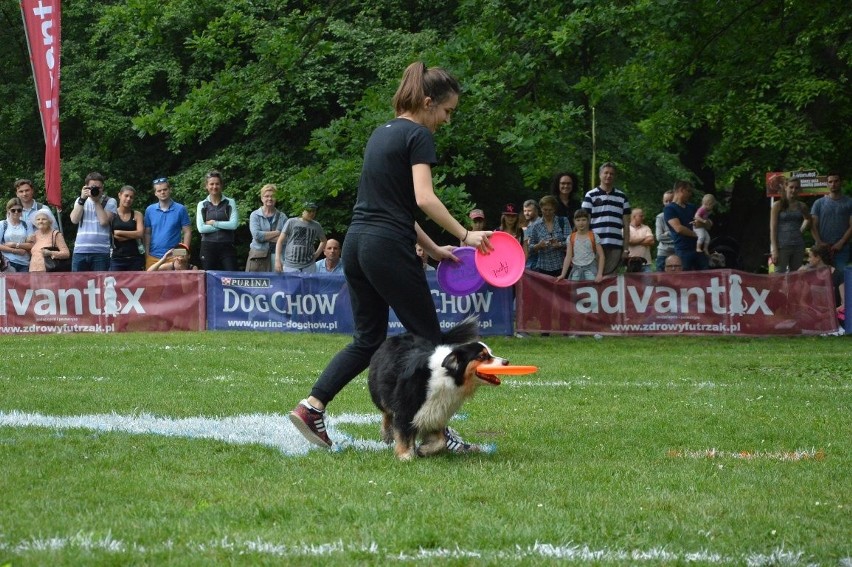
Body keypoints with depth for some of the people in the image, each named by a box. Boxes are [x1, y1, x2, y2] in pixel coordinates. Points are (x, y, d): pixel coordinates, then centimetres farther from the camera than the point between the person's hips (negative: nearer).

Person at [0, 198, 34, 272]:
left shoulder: (26, 225, 11)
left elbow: (31, 245, 3)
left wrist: (15, 245, -7)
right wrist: (15, 251, -8)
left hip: (24, 263, 2)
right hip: (8, 262, -2)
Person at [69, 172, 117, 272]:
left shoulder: (110, 202, 5)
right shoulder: (80, 201, 15)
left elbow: (104, 221, -9)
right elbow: (74, 220, 0)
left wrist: (97, 201, -5)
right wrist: (82, 199, -5)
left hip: (101, 252, -3)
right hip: (80, 251, 3)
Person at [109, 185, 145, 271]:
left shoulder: (137, 215, 9)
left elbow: (140, 233, -5)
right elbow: (115, 236, -5)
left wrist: (119, 232, -8)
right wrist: (132, 235, -9)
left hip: (135, 258, 2)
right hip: (117, 257, -2)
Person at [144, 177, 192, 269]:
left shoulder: (180, 209, 1)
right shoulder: (149, 210, 8)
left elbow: (187, 232, 2)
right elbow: (147, 233, 10)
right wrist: (146, 254, 2)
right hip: (153, 257, 2)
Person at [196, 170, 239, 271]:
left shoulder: (230, 203, 5)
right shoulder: (202, 205, 8)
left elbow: (234, 224, -7)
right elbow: (201, 228, -4)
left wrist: (213, 223, -5)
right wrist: (224, 226, -6)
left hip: (227, 247, -1)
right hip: (208, 247, 1)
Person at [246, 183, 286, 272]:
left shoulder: (282, 217, 9)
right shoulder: (255, 215, 6)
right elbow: (256, 235, -8)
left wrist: (265, 237, -9)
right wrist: (277, 233, -6)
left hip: (277, 257, 1)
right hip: (258, 257, -1)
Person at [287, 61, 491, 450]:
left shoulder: (381, 133, 18)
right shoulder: (419, 136, -8)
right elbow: (424, 199, -21)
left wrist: (433, 248, 21)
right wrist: (464, 235, -16)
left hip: (356, 243, 8)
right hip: (389, 249, -8)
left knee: (368, 339, 14)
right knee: (427, 338, 3)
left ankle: (311, 407, 3)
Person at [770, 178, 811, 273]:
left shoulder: (802, 206, 10)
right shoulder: (778, 205, -2)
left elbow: (808, 219, 32)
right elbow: (773, 228, -6)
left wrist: (801, 230, 12)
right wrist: (774, 250, -13)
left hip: (798, 246, 5)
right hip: (782, 246, -5)